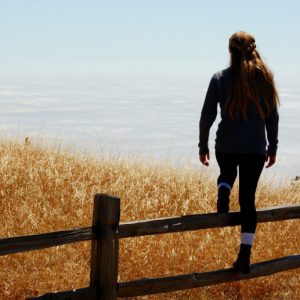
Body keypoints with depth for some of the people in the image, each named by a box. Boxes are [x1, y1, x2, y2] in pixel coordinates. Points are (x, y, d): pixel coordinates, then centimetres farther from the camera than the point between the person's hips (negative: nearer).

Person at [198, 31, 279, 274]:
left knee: (227, 174, 32)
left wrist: (203, 146, 6)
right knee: (248, 199, 5)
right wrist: (273, 148, 14)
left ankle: (223, 194, -2)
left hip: (226, 146, 0)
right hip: (256, 148, 0)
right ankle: (245, 256, -1)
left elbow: (207, 115, -4)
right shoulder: (265, 78, 0)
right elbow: (272, 116, 4)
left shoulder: (220, 78, -4)